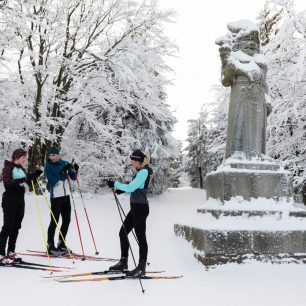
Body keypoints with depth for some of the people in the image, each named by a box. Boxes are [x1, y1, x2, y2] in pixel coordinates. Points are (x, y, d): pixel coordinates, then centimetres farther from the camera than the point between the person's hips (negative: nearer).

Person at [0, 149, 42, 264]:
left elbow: (29, 182, 19)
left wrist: (34, 176, 2)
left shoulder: (21, 169, 16)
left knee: (16, 227, 7)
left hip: (20, 200, 7)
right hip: (10, 200, -7)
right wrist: (21, 180, -33)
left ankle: (11, 252, 14)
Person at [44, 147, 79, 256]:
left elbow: (73, 178, 6)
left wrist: (75, 171, -13)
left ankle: (61, 243, 23)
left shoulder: (64, 163, 5)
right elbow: (52, 181, -20)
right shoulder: (48, 167, -7)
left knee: (66, 220, 10)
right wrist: (62, 172, -29)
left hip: (66, 195, 6)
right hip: (56, 197, -6)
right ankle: (50, 245, 2)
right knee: (54, 221, -6)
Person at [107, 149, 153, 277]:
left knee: (141, 237, -2)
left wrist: (115, 184, -13)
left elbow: (131, 188, -21)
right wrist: (122, 189, 8)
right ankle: (123, 263, 23)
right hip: (135, 208, 10)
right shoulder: (140, 171, 15)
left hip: (140, 208, -10)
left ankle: (141, 268, 7)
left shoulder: (144, 172, -15)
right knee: (122, 233, 13)